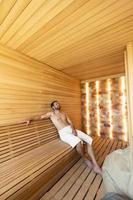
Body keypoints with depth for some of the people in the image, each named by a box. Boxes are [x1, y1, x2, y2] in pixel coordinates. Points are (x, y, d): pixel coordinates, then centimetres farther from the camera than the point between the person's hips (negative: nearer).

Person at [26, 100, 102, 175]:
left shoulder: (64, 113, 23)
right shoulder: (51, 114, 9)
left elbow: (70, 122, 14)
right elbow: (40, 117, 5)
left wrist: (73, 129, -5)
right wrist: (30, 119, -11)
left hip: (71, 129, 6)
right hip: (63, 133, -6)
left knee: (89, 140, -10)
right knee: (78, 142, -34)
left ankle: (96, 166, 0)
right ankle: (86, 159, -3)